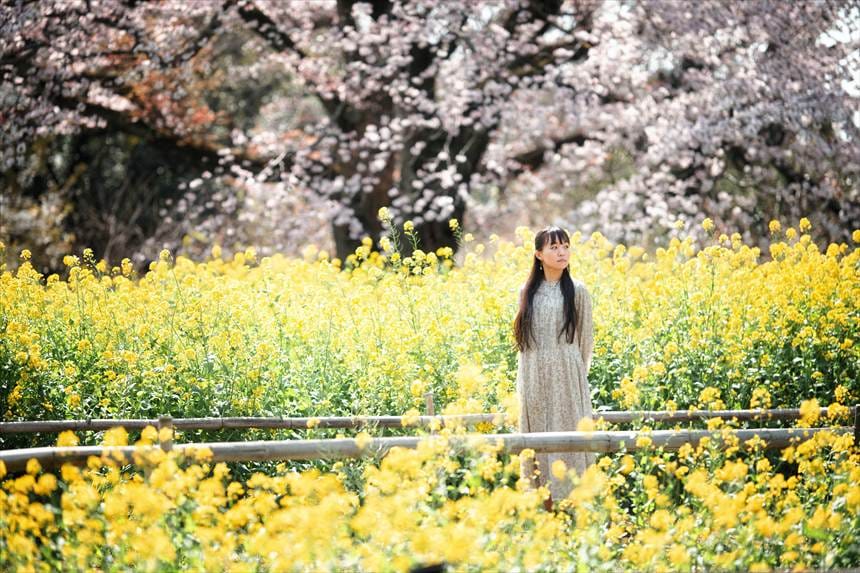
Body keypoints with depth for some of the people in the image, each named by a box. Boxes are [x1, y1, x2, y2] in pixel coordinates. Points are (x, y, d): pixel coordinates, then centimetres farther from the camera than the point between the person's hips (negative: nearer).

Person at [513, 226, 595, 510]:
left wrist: (577, 376, 4)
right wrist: (525, 378, 9)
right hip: (533, 379, 3)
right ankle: (544, 505, 11)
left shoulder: (577, 291, -1)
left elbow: (585, 339, 4)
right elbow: (521, 337, 14)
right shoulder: (527, 292, 8)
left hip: (567, 378, -3)